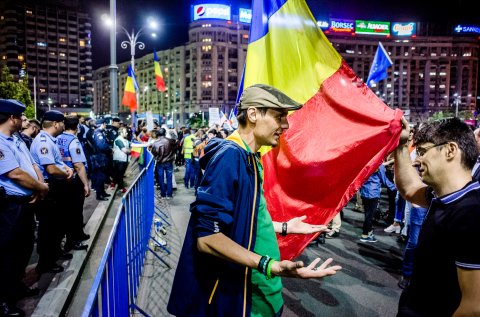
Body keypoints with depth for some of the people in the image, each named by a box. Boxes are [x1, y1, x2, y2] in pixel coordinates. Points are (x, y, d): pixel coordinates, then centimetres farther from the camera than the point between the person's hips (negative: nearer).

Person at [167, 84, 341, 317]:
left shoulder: (248, 158, 6)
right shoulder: (230, 156, -23)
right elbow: (207, 236, -28)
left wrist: (285, 227, 19)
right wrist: (270, 266, -35)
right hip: (232, 294, -9)